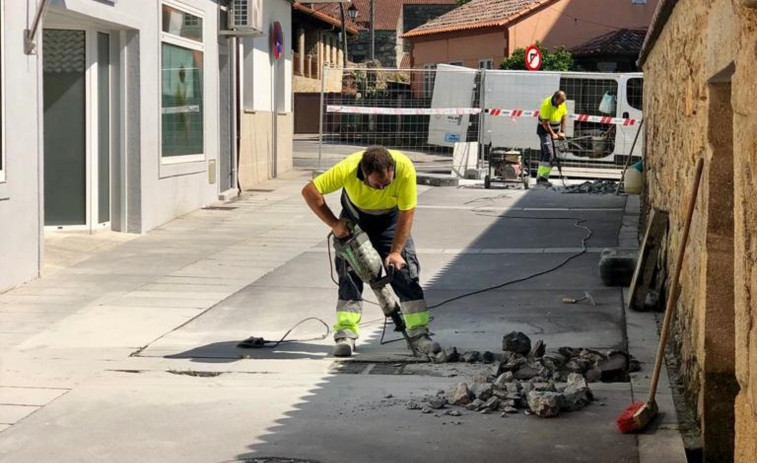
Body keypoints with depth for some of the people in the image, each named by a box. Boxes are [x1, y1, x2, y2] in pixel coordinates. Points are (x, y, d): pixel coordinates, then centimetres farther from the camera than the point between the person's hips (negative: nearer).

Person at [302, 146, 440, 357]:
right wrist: (334, 223, -31)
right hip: (355, 218, 0)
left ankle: (419, 333, -1)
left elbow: (407, 213, -26)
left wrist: (395, 251, -25)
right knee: (350, 274, -8)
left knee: (406, 272, -6)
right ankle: (346, 334, -2)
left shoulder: (405, 168, -36)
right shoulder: (347, 169, -37)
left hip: (391, 219, 0)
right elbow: (310, 191, -27)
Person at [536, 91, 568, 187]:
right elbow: (545, 123, -22)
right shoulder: (546, 104, -25)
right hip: (544, 130, -7)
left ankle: (539, 178, 12)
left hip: (555, 130, 7)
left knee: (544, 154, 8)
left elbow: (564, 117, 7)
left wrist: (562, 132, 1)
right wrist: (553, 134, -17)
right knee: (549, 153, -17)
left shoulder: (562, 103, -3)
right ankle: (543, 178, -19)